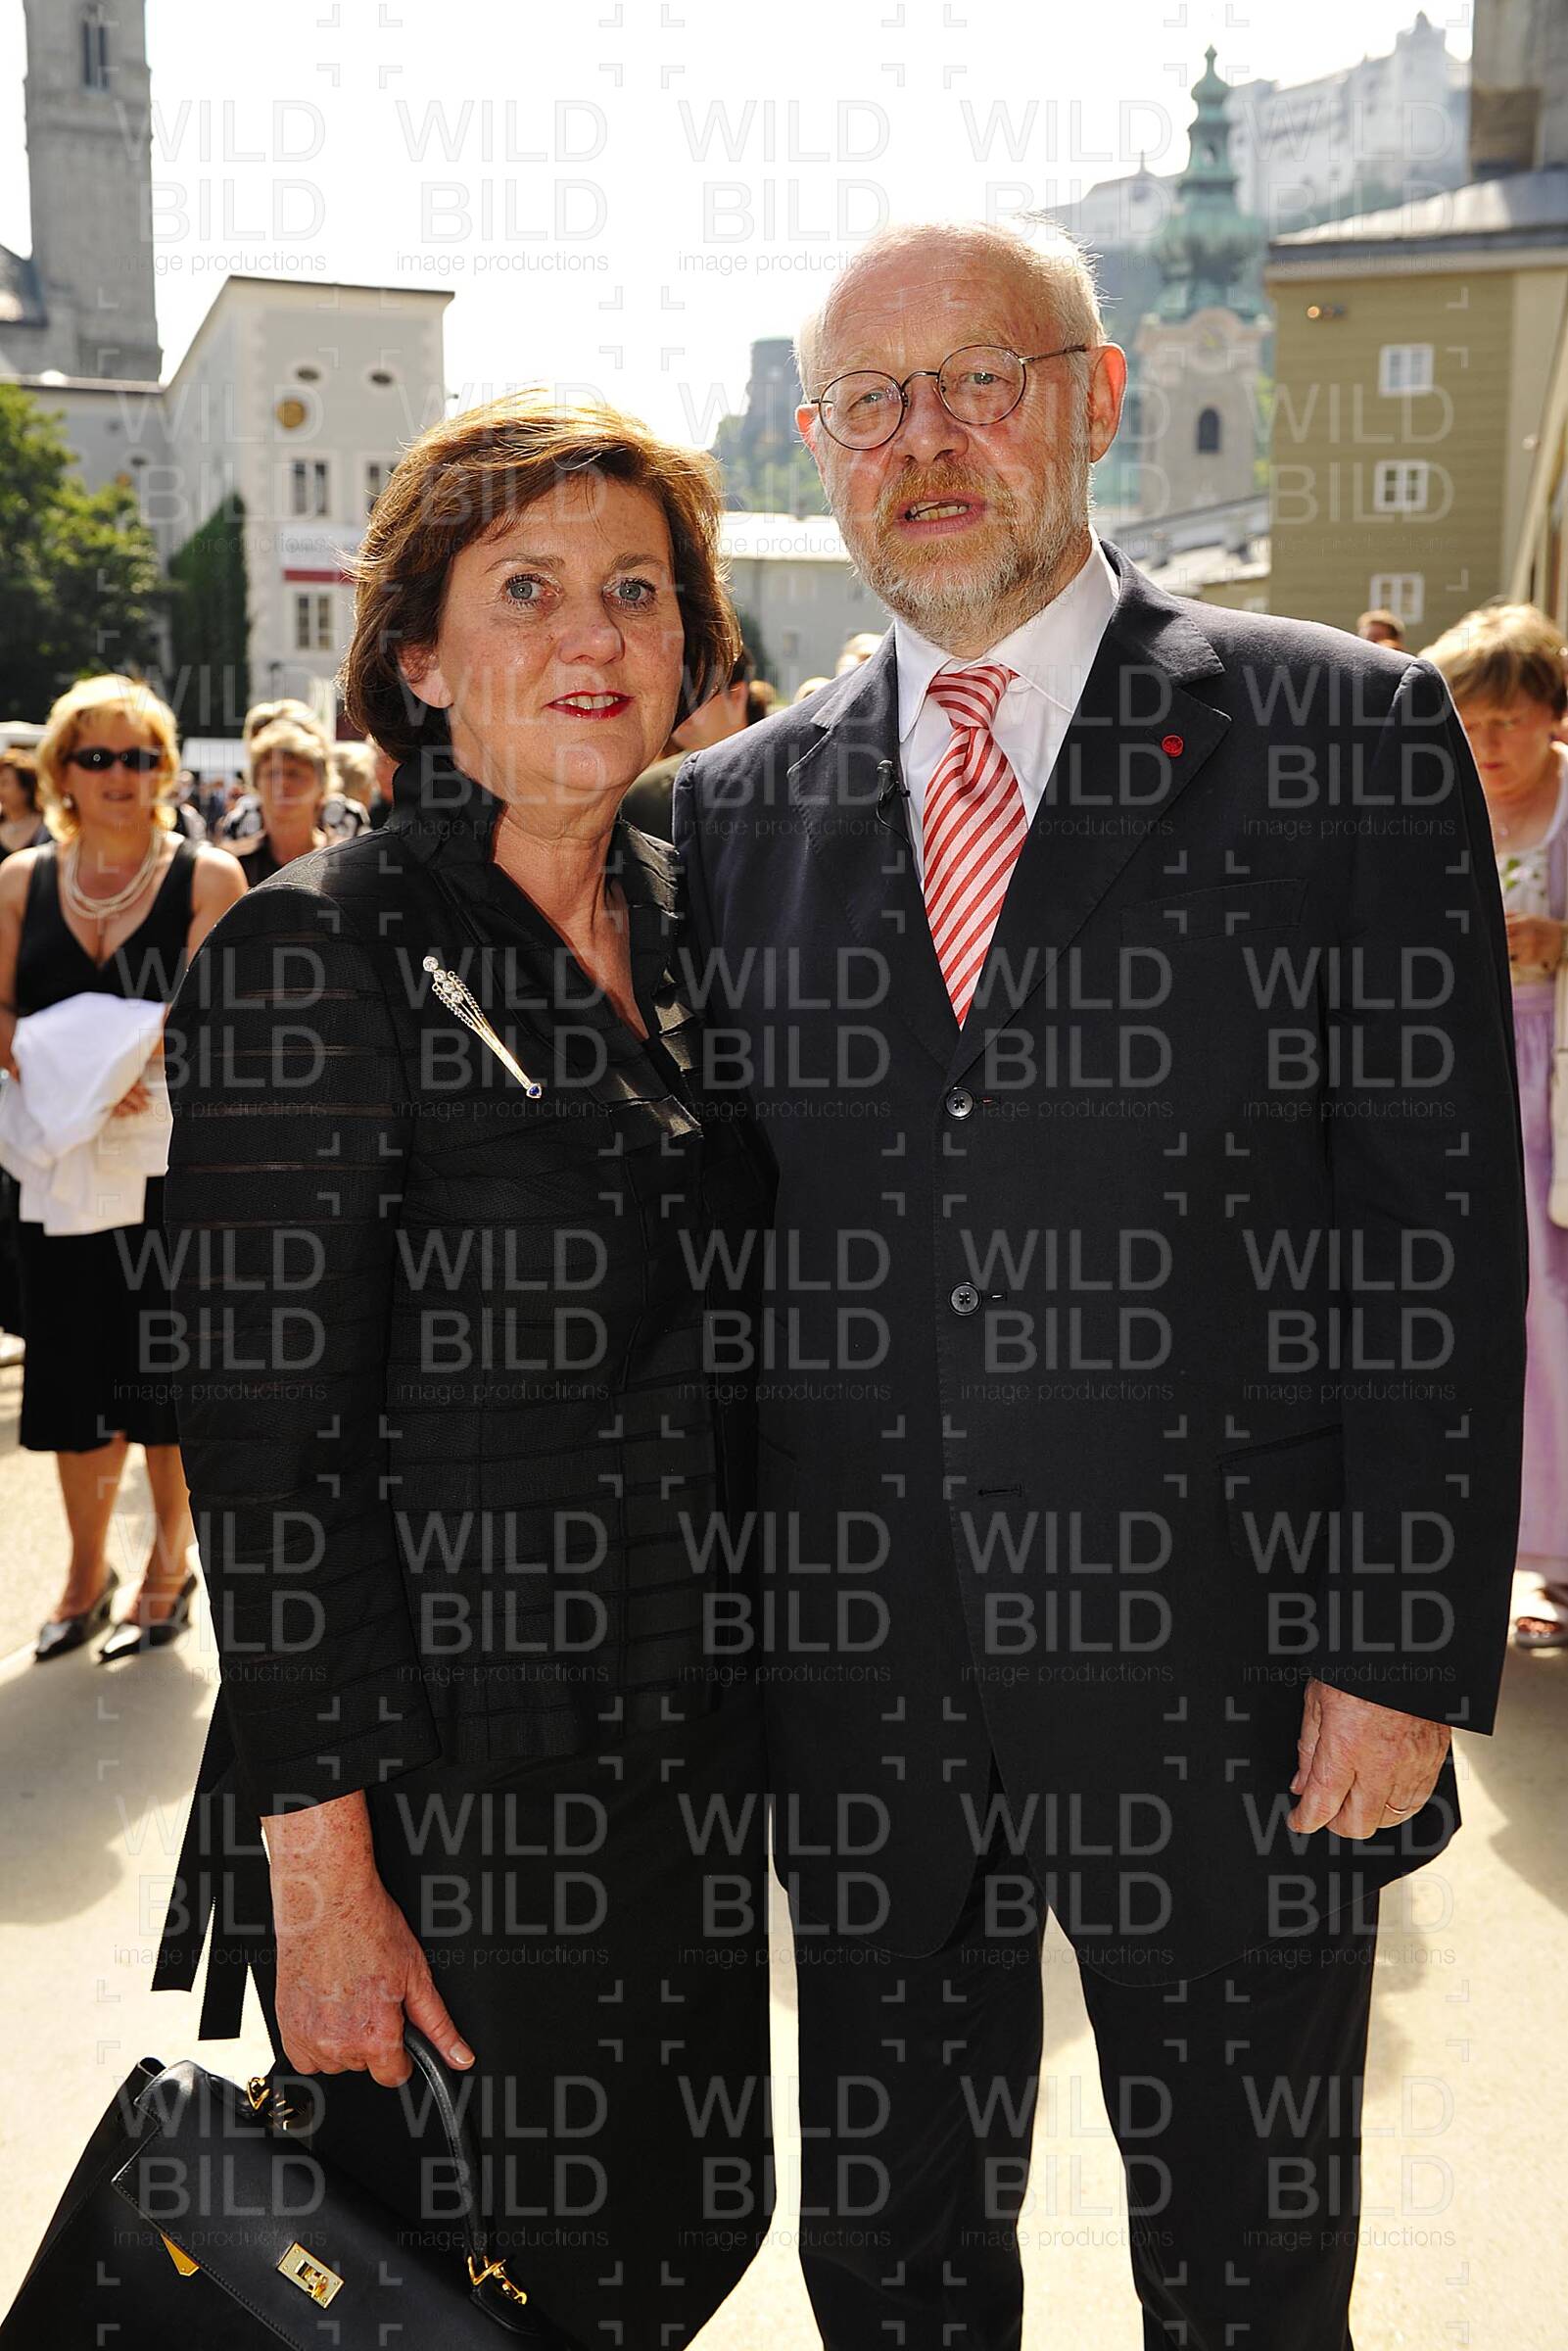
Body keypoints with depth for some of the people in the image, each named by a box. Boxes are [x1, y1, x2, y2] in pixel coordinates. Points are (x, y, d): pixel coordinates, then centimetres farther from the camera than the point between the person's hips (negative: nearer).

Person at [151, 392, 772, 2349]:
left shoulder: (688, 916, 5)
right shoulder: (318, 954, -15)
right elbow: (266, 1439, -16)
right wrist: (319, 1869, -16)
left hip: (691, 1745, 7)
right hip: (446, 1767, -6)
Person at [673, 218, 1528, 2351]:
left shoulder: (1344, 735, -5)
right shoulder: (737, 807, 5)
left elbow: (1438, 1214, -7)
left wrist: (1411, 1651, -10)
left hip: (1232, 1688, -2)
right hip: (861, 1681, 3)